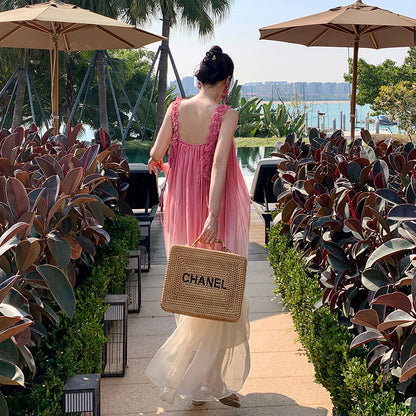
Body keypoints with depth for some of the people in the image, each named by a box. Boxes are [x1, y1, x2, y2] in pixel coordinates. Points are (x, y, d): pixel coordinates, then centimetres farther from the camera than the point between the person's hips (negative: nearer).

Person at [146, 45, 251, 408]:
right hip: (216, 211, -5)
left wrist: (165, 167, 22)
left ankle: (194, 382, 30)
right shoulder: (227, 115, -13)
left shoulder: (176, 108, 0)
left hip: (182, 209, 5)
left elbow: (155, 157, -1)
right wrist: (213, 216, -29)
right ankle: (210, 382, 13)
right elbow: (219, 164, -24)